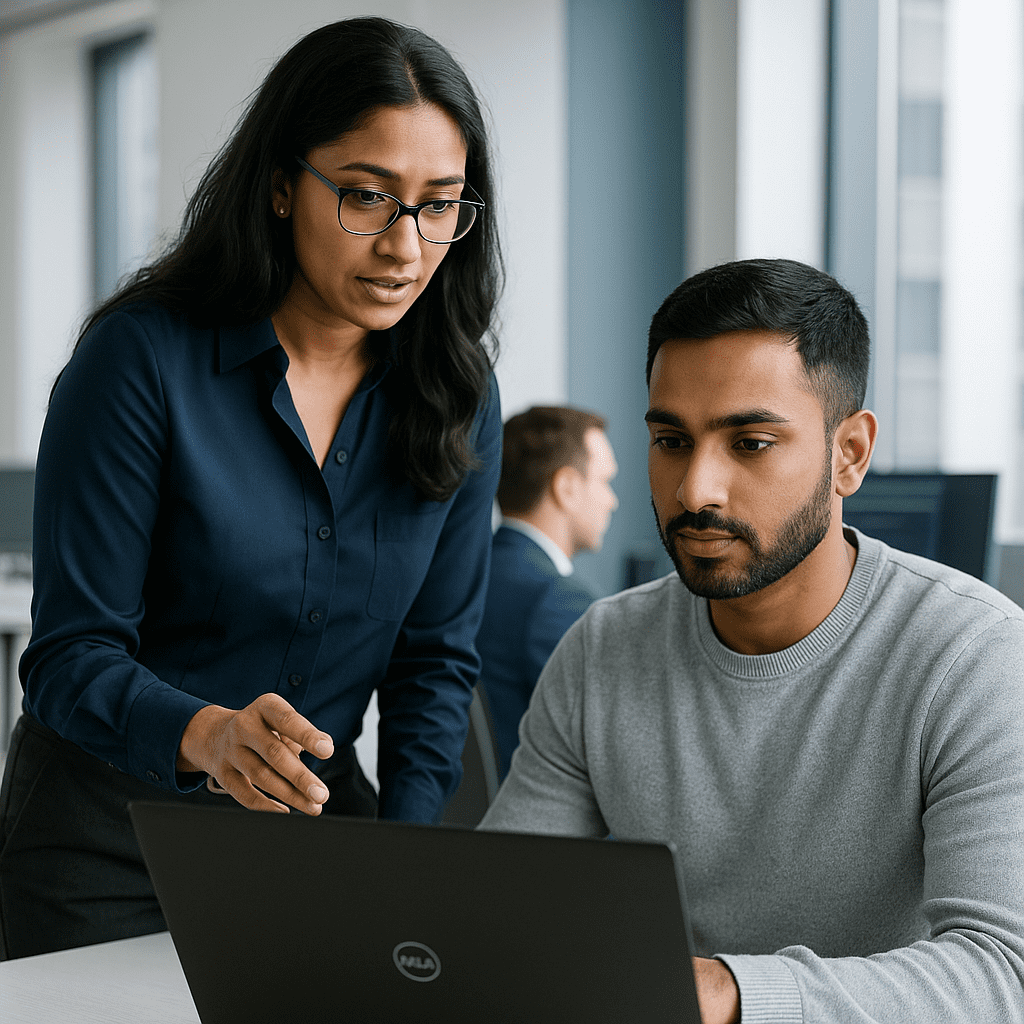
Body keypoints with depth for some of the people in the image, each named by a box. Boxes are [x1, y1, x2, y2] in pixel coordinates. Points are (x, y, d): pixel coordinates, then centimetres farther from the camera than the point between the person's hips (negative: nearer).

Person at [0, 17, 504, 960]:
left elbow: (436, 658, 0)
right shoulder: (142, 358, -17)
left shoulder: (458, 398, -4)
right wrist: (208, 735, -38)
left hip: (320, 815, 4)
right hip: (109, 836, -3)